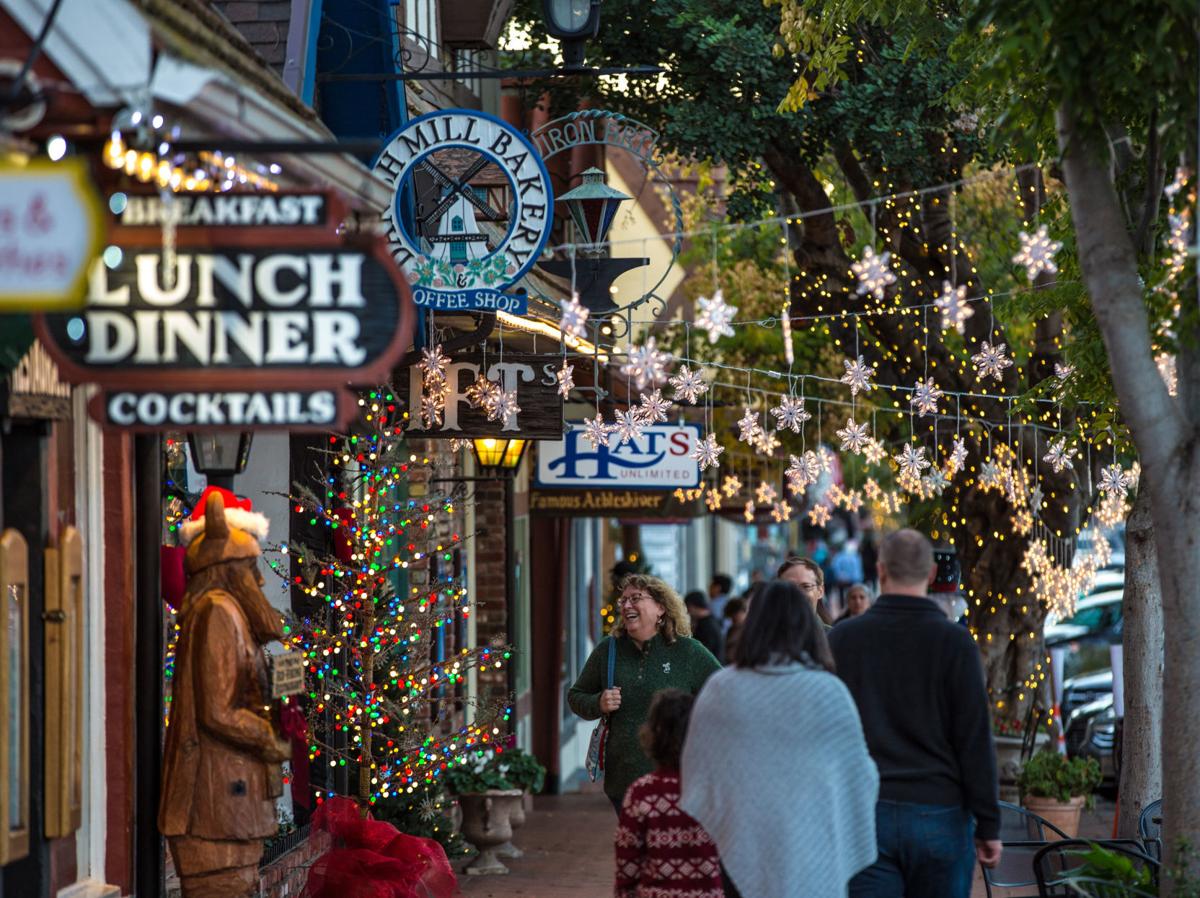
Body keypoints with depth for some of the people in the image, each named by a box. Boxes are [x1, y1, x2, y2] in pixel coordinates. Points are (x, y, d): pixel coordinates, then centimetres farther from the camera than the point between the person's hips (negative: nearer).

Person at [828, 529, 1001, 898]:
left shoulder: (843, 638, 4)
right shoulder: (954, 642, -3)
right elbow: (975, 740, -4)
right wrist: (988, 826, 0)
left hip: (865, 814, 1)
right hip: (939, 813, -1)